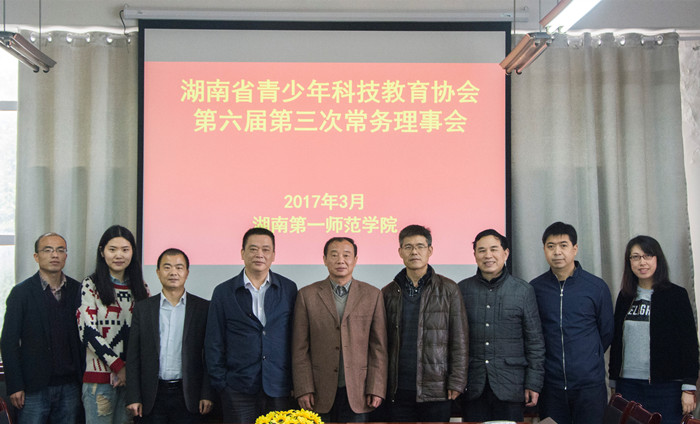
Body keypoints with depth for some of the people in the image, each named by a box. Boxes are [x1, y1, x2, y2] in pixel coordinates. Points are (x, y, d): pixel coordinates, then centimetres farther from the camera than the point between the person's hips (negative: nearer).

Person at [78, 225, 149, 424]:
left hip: (133, 376, 4)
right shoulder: (91, 286, -1)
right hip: (100, 376, -4)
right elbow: (87, 331, -9)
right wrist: (119, 366, -12)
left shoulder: (140, 288, 11)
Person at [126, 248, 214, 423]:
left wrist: (207, 394, -5)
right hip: (152, 396, 1)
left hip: (187, 395, -1)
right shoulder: (143, 308, 7)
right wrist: (133, 397, -1)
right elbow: (133, 357, 6)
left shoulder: (203, 308, 3)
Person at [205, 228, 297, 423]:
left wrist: (296, 383, 5)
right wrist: (220, 384, 0)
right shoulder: (223, 292, 5)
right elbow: (214, 343, 6)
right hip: (238, 391, -1)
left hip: (279, 390, 1)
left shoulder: (288, 289, 8)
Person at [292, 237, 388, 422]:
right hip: (319, 393, 0)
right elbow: (300, 349, 3)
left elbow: (379, 348, 5)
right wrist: (303, 390, -4)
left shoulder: (372, 295, 7)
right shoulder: (307, 295, 5)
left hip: (357, 393, 0)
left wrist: (376, 389, -2)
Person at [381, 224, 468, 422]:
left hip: (436, 390, -2)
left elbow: (459, 341, 2)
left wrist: (456, 383, -5)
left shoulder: (448, 289, 4)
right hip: (399, 390, 2)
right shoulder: (388, 293, 10)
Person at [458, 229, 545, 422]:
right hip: (472, 387, 1)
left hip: (509, 386, -1)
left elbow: (535, 342, 4)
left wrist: (534, 383, -1)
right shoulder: (462, 290, 7)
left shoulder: (523, 290, 4)